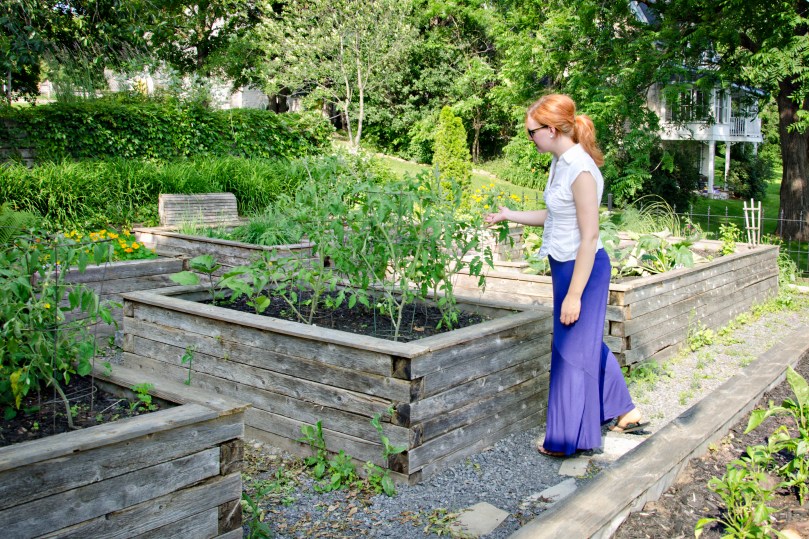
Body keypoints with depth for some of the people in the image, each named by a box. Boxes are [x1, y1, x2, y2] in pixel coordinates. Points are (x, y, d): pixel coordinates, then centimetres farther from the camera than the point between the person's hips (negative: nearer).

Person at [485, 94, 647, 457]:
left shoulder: (580, 170, -23)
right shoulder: (560, 162, 5)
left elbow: (589, 236, -22)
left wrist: (574, 294, -20)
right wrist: (509, 216, 18)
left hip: (581, 268, -10)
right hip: (565, 264, 10)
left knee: (572, 350, 4)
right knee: (588, 343, 21)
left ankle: (567, 439, 20)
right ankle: (626, 413, 37)